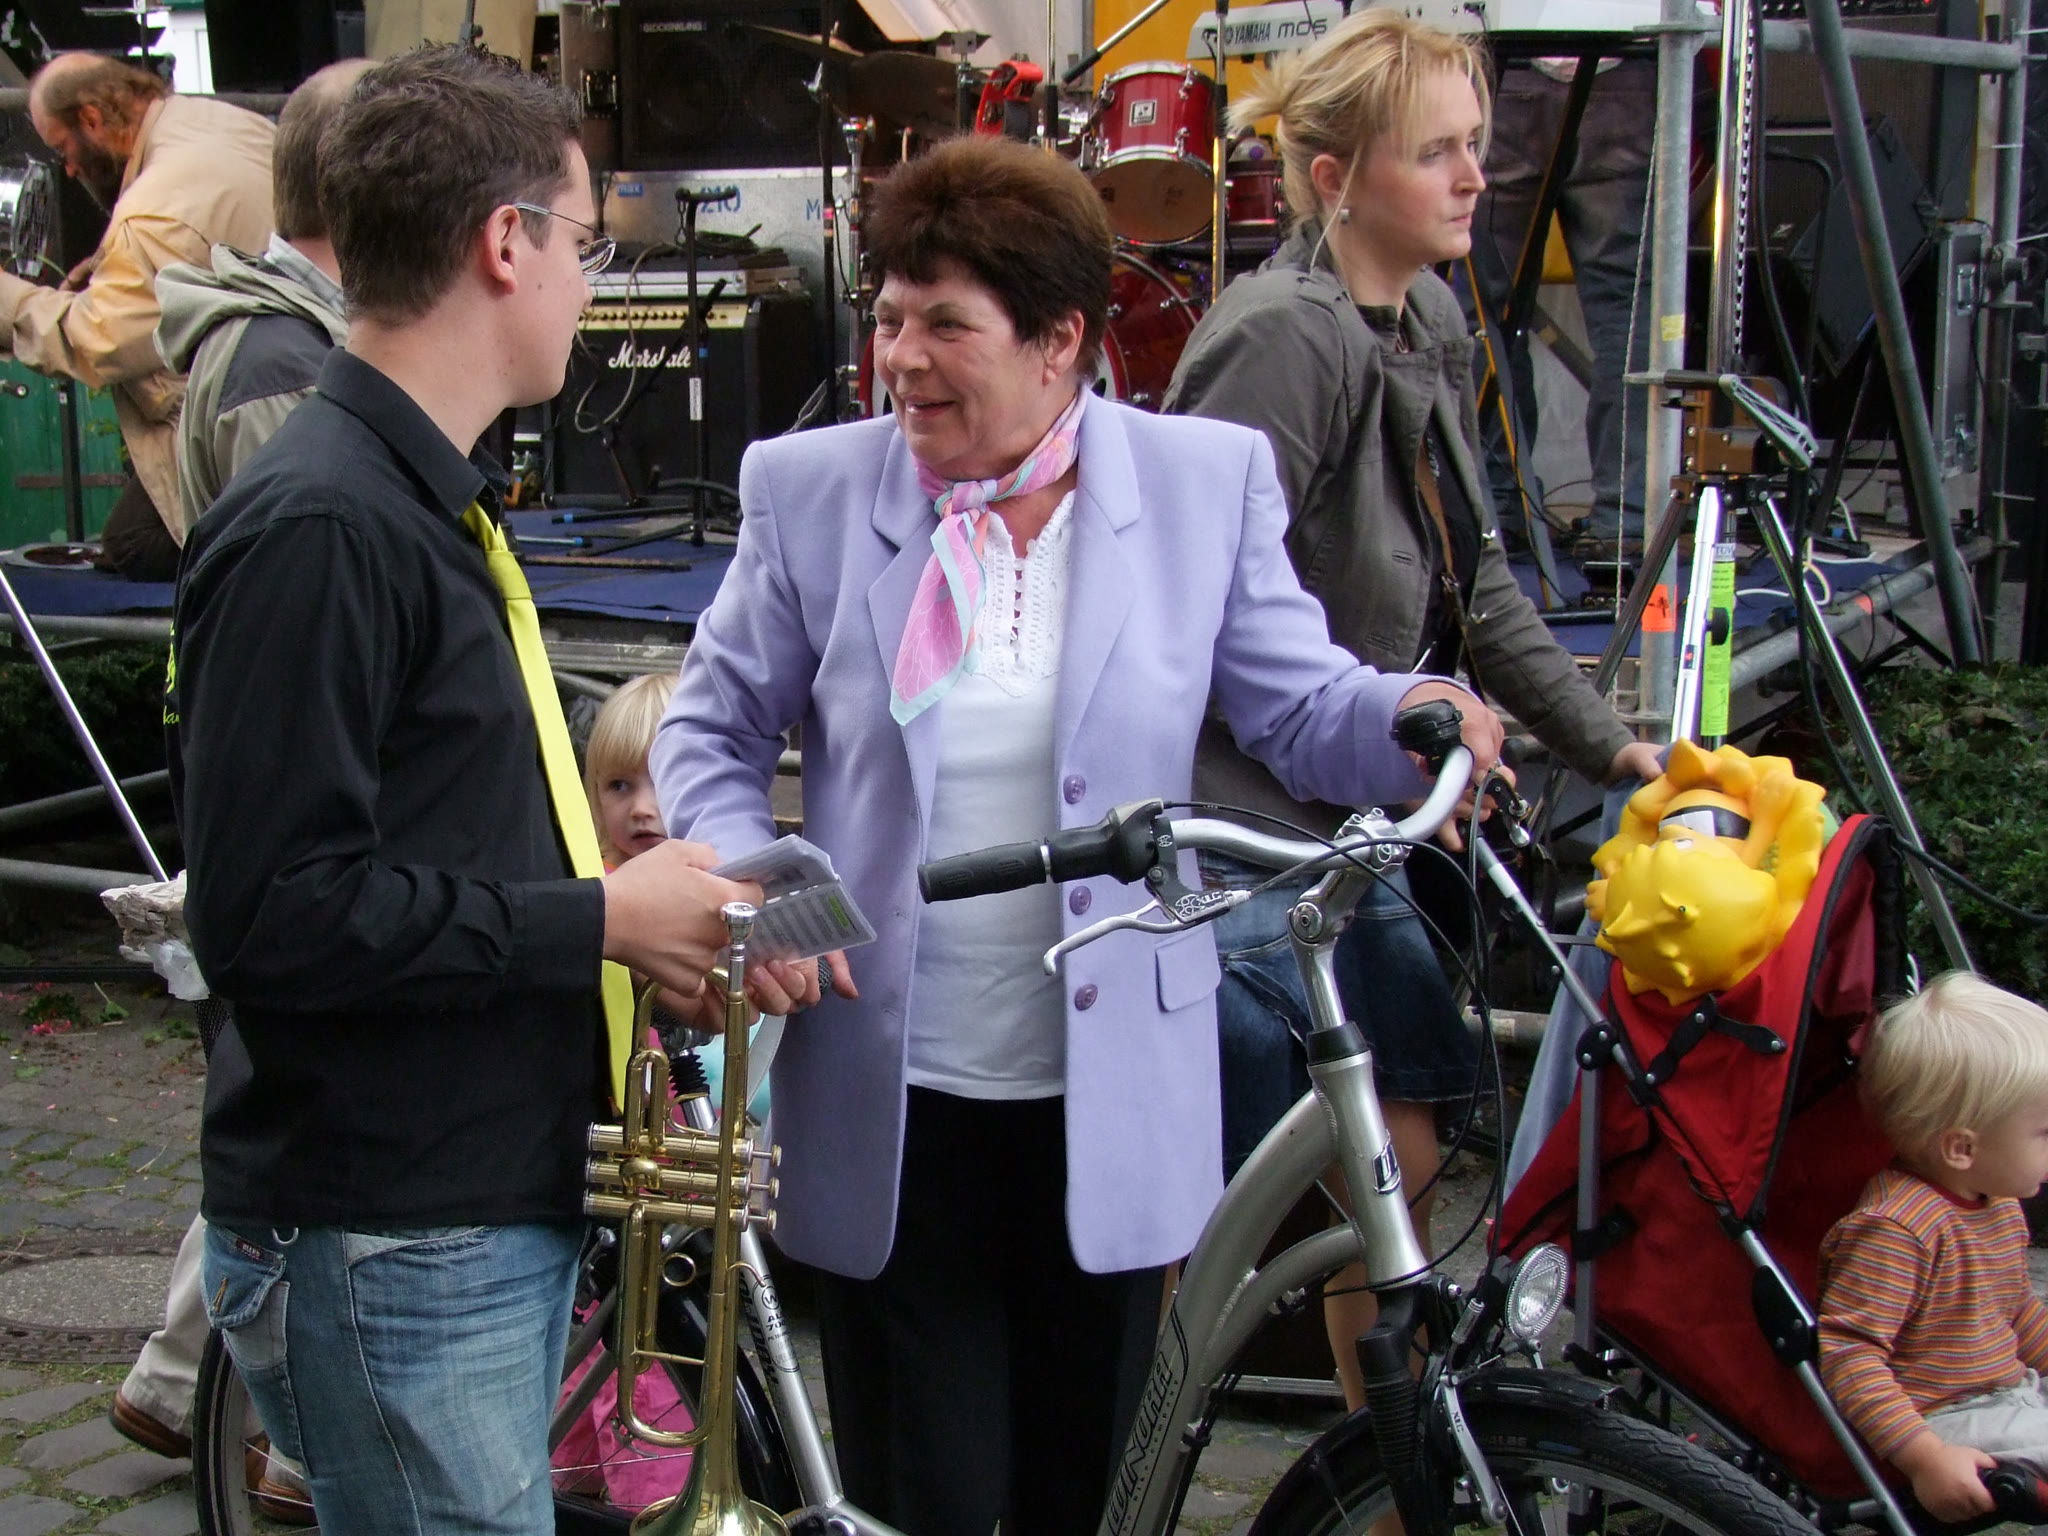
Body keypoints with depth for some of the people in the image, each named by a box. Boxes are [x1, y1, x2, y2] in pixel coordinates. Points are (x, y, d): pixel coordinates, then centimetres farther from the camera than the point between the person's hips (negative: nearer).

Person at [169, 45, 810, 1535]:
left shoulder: (428, 501, 14)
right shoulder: (317, 526, -19)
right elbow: (269, 910, -23)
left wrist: (659, 893, 4)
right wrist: (595, 922, -17)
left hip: (498, 1209, 10)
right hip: (385, 1245, -10)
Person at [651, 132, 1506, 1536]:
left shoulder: (1206, 482, -2)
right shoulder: (810, 489, -2)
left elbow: (1301, 705, 1)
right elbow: (714, 731, 6)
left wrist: (1415, 712, -20)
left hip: (1112, 1101, 1)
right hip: (891, 1106, 0)